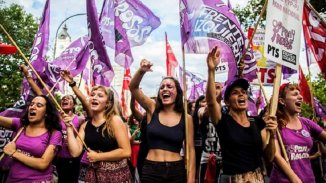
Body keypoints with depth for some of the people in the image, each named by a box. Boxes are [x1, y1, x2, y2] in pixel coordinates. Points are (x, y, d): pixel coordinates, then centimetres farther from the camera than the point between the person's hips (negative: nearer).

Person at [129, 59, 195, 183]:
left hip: (176, 171, 0)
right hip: (150, 170, 1)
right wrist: (141, 71, -27)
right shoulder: (152, 109, 0)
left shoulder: (186, 118, -2)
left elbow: (190, 149, -1)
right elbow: (133, 87, -8)